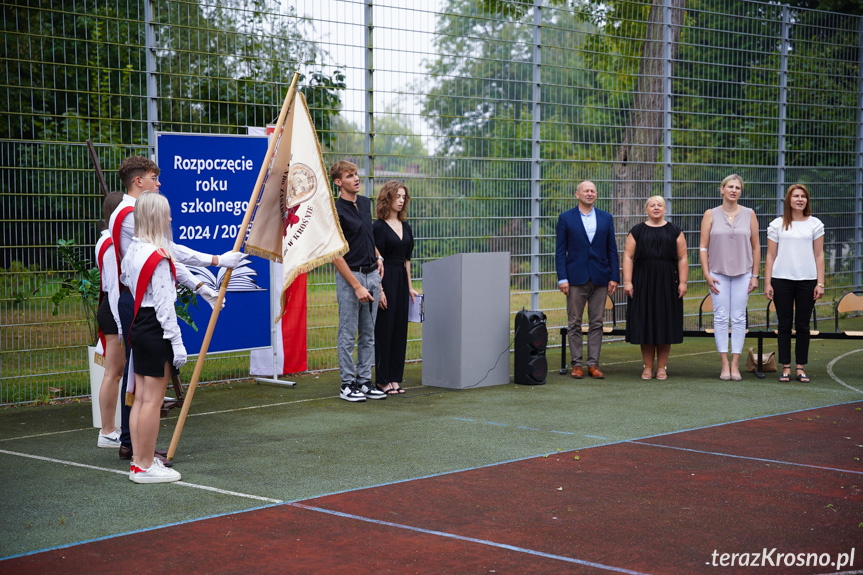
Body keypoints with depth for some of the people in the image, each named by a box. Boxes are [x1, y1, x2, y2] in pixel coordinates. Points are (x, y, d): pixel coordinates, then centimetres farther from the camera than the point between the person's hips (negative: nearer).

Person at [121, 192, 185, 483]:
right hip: (155, 331, -10)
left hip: (138, 327, 10)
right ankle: (146, 466, 0)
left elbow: (124, 280, 19)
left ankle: (139, 459, 19)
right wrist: (176, 343, -15)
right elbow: (164, 305, -18)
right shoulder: (158, 257, -17)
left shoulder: (133, 250, 10)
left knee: (141, 396, 13)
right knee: (153, 399, -4)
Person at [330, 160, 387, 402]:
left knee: (368, 334, 10)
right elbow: (336, 255, -17)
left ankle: (365, 381, 16)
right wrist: (357, 286, -19)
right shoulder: (336, 212, -15)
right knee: (348, 335, 0)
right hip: (350, 275, -7)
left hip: (372, 274, 7)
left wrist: (378, 257, 8)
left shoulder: (365, 203, 9)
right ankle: (347, 384, 7)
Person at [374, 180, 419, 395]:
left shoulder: (405, 226, 13)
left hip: (401, 280, 7)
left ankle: (395, 377, 13)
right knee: (384, 328, -3)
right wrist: (379, 290, -17)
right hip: (385, 280, -7)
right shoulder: (379, 226, -8)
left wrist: (410, 286, 13)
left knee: (400, 328, 7)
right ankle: (382, 380, 3)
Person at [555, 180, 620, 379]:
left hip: (600, 278, 2)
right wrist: (562, 278, -8)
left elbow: (612, 250, 9)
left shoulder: (606, 218, 9)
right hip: (576, 278, -2)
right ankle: (577, 364, 7)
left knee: (596, 324, 4)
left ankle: (593, 364, 9)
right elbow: (560, 251, 1)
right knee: (574, 324, 1)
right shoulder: (566, 218, 2)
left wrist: (614, 277, 1)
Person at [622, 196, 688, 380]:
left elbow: (682, 258, 3)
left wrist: (682, 282, -5)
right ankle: (648, 367, 8)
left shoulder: (674, 232, 7)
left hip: (667, 284, 0)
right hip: (643, 284, 0)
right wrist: (627, 281, -8)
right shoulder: (637, 231, 6)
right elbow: (628, 257, 1)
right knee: (645, 324, 0)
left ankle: (662, 367, 9)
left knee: (665, 325, 1)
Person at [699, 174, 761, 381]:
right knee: (721, 317, -3)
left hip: (742, 273, 1)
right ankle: (724, 364, 2)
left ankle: (735, 364, 5)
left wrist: (755, 275, 2)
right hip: (718, 273, -1)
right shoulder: (711, 215, 2)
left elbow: (756, 247, 7)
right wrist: (706, 274, -7)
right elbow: (703, 247, 1)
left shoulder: (749, 215, 5)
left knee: (739, 318, 0)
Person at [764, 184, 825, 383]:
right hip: (781, 280, 0)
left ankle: (801, 367, 11)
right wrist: (767, 283, 0)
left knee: (803, 325, 4)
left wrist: (820, 283, 1)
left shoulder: (815, 224, 7)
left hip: (807, 280, 0)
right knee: (784, 325, 2)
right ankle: (786, 367, 9)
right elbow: (770, 256, 6)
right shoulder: (777, 225, 5)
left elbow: (819, 255, 7)